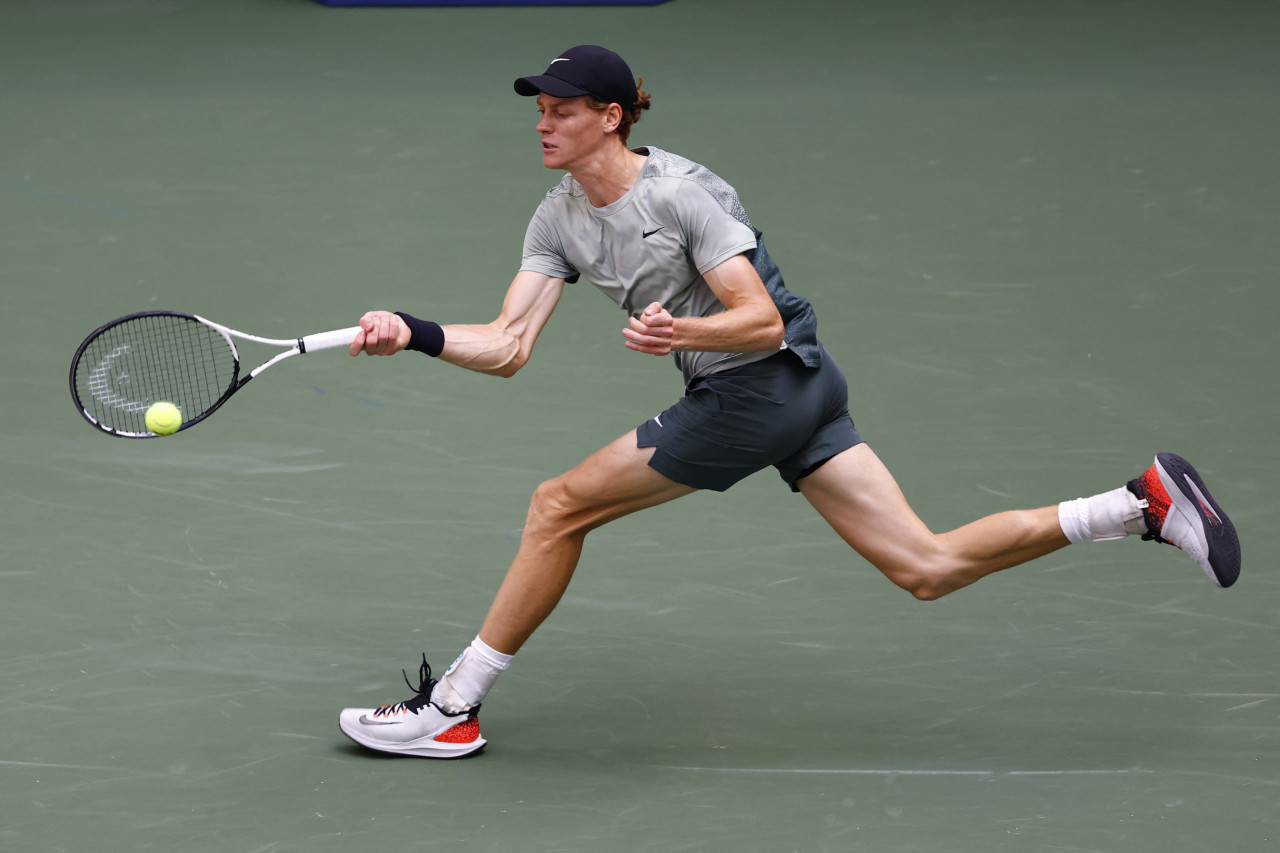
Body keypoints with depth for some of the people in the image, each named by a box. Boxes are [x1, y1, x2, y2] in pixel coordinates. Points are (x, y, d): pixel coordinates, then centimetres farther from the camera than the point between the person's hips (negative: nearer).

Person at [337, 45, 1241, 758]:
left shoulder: (680, 193, -18)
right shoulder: (559, 219, 5)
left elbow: (762, 321, -20)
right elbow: (508, 346, -1)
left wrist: (682, 333, -38)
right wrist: (414, 334, -16)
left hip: (764, 389, -8)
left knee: (558, 507, -6)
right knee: (928, 567, 4)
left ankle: (453, 707, 4)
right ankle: (1145, 501, 6)